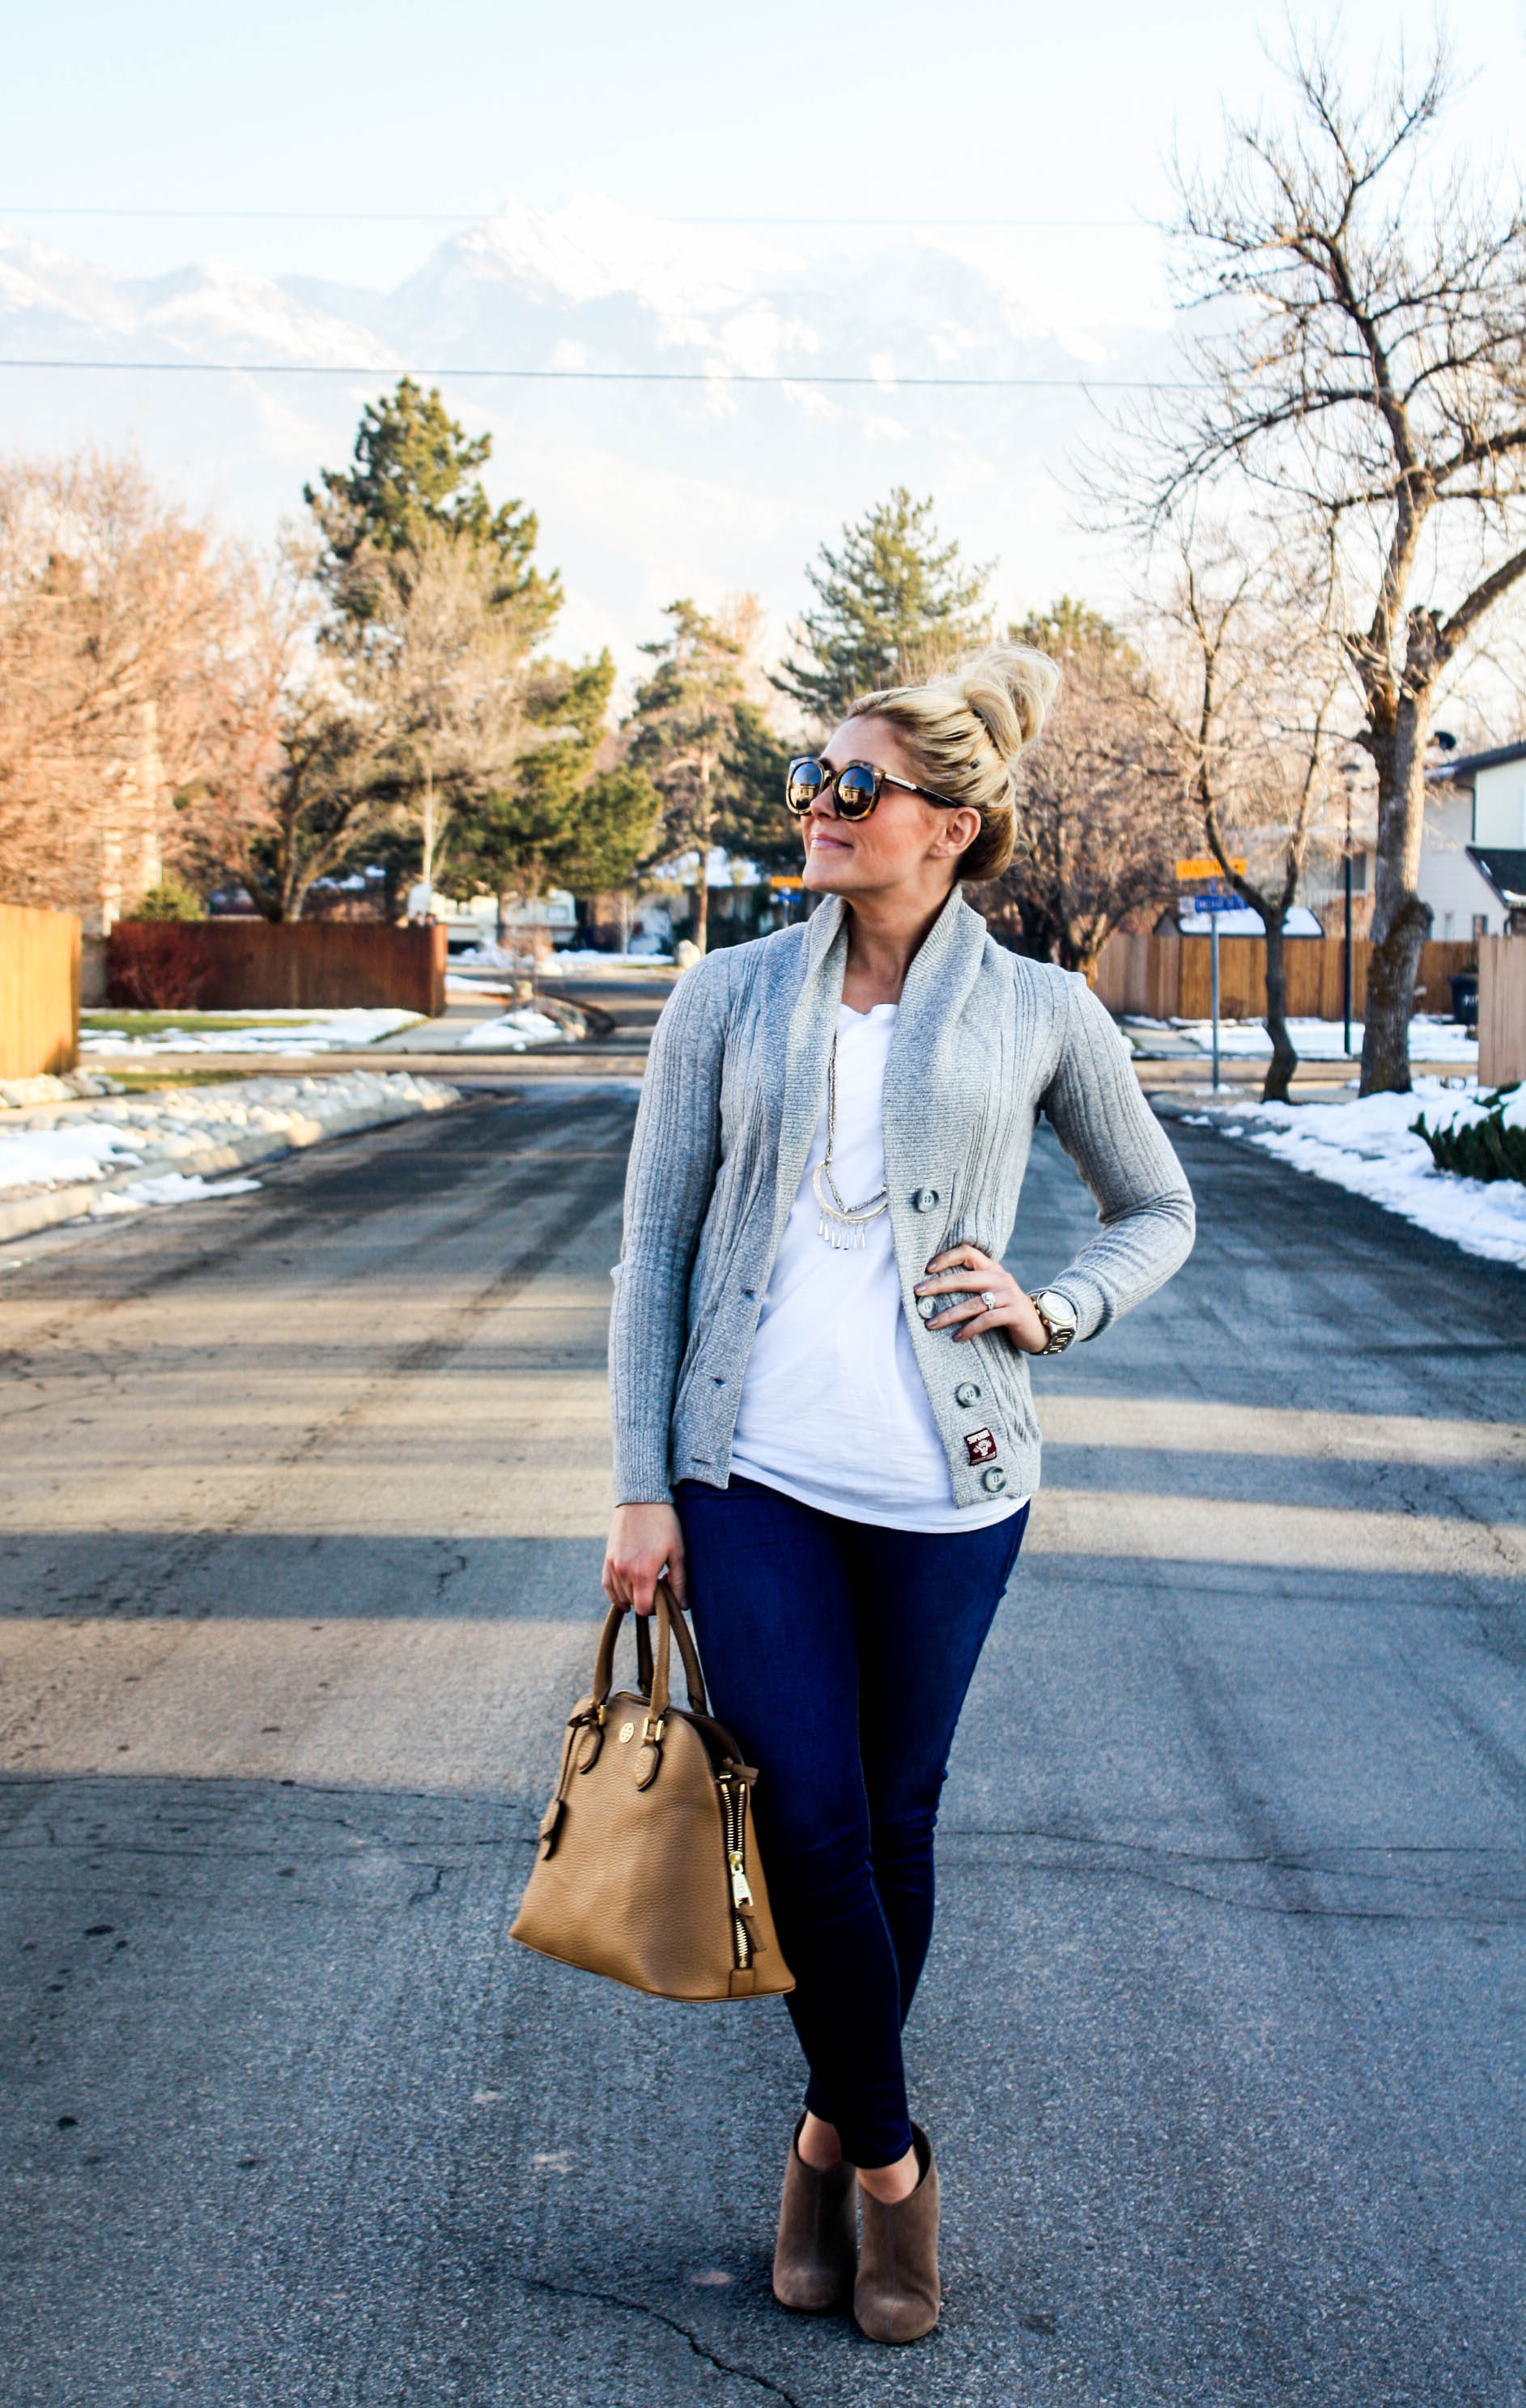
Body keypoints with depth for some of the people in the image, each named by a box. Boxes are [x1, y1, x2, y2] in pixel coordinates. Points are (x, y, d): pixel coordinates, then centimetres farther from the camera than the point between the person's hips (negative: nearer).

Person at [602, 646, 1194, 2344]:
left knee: (893, 1822, 10)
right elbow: (653, 1246, 3)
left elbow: (1159, 1213, 14)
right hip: (756, 1474, 0)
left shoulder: (1038, 1014, 0)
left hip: (944, 1487, 0)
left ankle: (834, 2133, 31)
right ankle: (887, 2156, 17)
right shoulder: (728, 999, 2)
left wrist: (1049, 1312, -6)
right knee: (810, 1822, -4)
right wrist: (643, 1486, -1)